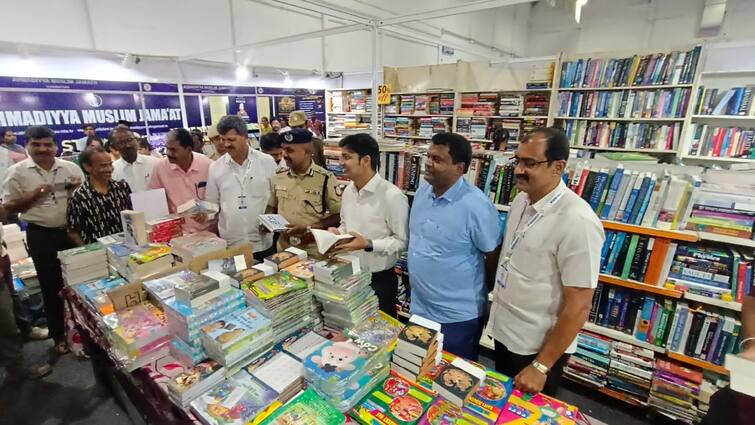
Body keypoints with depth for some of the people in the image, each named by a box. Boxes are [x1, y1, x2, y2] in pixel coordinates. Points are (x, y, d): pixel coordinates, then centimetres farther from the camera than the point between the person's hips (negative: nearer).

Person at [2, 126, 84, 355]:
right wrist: (33, 196, -16)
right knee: (51, 285, 9)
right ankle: (59, 335, 23)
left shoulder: (71, 168, 2)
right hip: (41, 236, -1)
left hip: (72, 232, 1)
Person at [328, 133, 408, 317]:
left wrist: (368, 244, -26)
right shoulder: (348, 191, 2)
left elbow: (402, 241, -18)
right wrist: (337, 234, -5)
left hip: (380, 280, -6)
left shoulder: (392, 196, -21)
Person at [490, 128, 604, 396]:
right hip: (503, 331, 7)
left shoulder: (577, 221, -26)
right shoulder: (521, 200, -3)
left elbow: (579, 306, -23)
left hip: (538, 346, -6)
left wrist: (541, 366, -17)